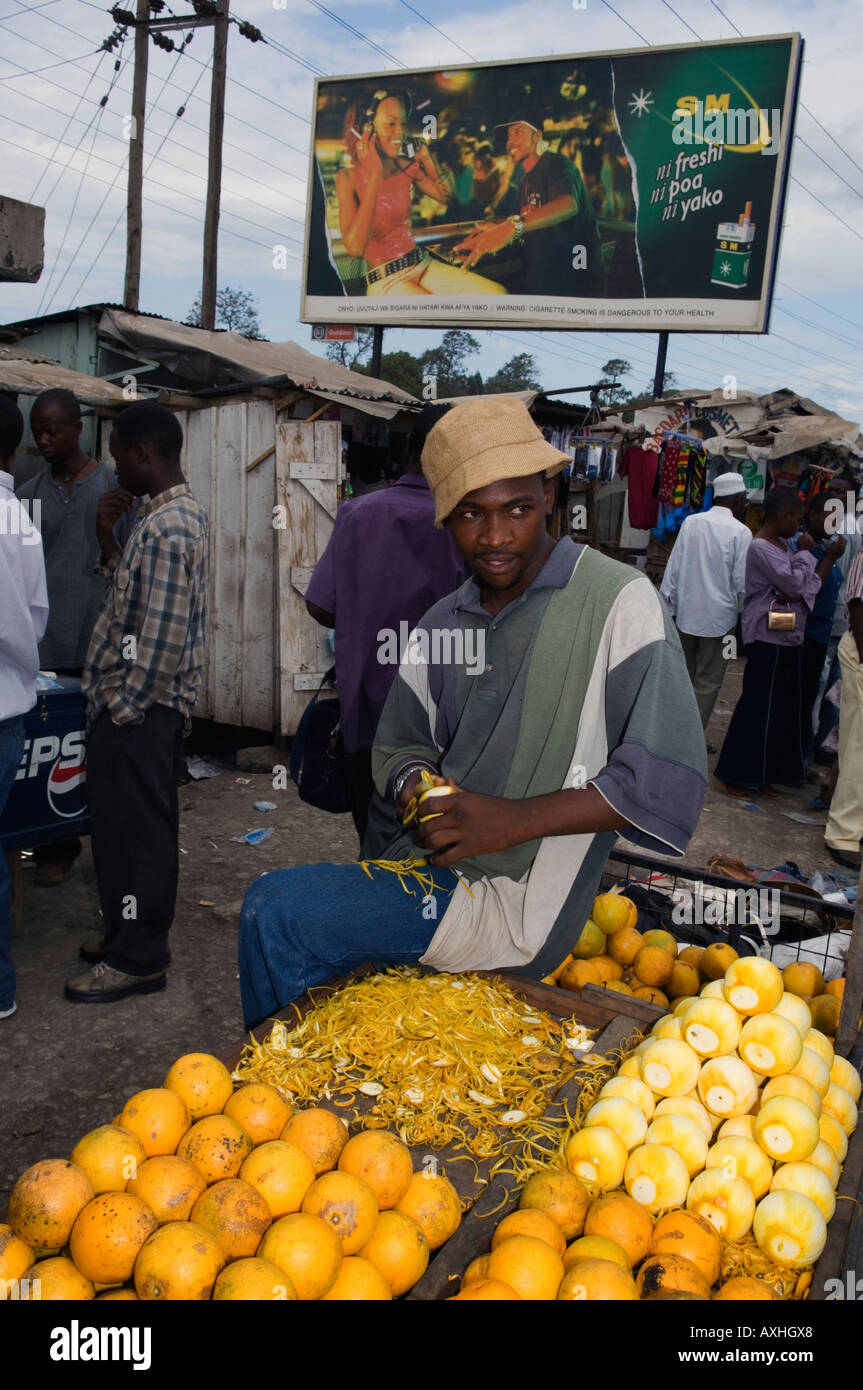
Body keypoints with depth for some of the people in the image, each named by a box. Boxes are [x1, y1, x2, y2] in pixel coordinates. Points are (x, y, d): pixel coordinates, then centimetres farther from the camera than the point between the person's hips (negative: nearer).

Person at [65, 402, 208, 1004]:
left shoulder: (164, 528, -21)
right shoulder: (182, 512, 12)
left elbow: (164, 635, -25)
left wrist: (124, 707, -17)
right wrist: (109, 539, 7)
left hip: (138, 710, -10)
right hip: (154, 706, 10)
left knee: (131, 829, 0)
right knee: (142, 825, 18)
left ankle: (137, 959, 12)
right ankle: (135, 932, 32)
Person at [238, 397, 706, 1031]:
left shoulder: (619, 601, -11)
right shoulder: (441, 624, 10)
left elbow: (668, 780, -16)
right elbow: (401, 745, 19)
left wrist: (516, 820, -22)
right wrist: (413, 782, -6)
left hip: (516, 906, -7)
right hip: (431, 872, 7)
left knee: (274, 911, -14)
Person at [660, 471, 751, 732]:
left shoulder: (691, 522, 0)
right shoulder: (740, 532, -11)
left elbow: (673, 566, 2)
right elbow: (742, 581, -10)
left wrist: (668, 603, 9)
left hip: (686, 612, 4)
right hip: (719, 616, -4)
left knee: (684, 674, 18)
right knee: (708, 682, 4)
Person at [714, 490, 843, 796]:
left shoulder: (786, 545, 13)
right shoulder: (760, 548, -15)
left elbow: (810, 582, 7)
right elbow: (796, 584, -18)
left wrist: (829, 557, -11)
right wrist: (804, 552, -6)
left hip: (789, 638, 9)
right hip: (767, 638, -9)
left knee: (782, 708, 11)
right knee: (757, 708, -3)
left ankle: (763, 775, 21)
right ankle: (734, 775, 8)